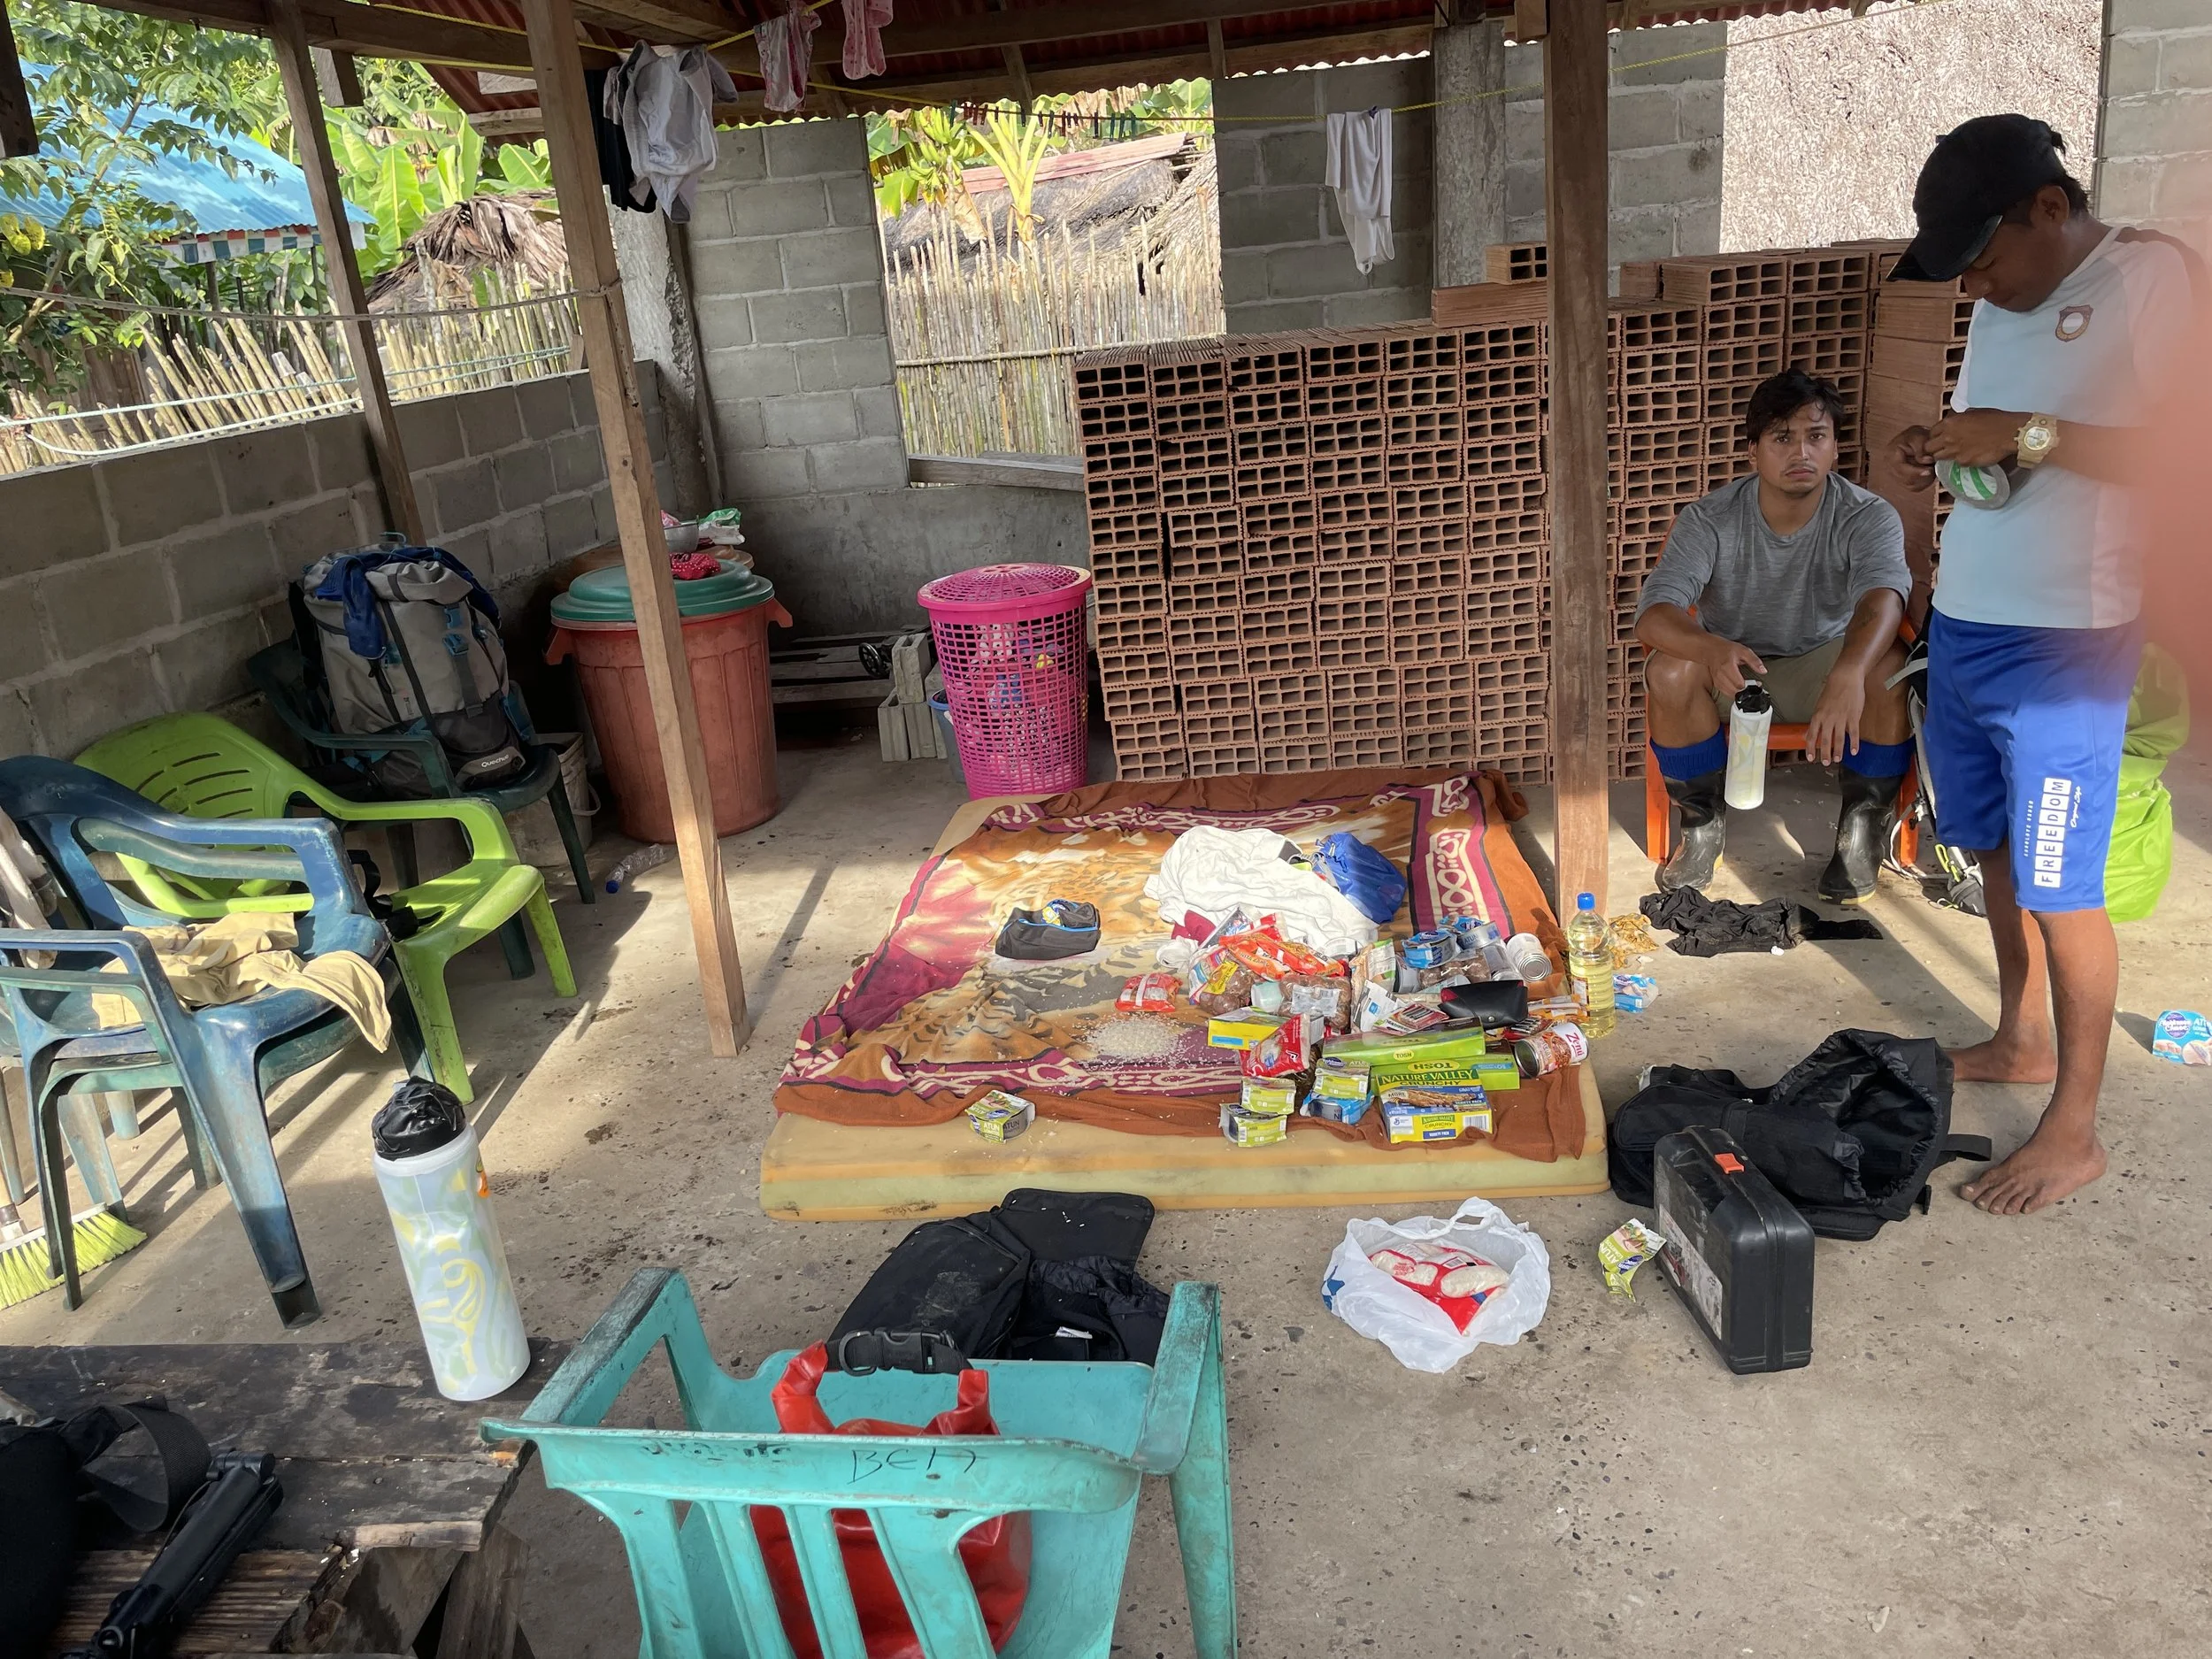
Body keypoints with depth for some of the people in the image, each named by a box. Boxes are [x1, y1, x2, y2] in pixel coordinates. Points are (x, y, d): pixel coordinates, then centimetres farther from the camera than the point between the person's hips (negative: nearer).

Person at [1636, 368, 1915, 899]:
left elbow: (1882, 595, -38)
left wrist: (1849, 673, -61)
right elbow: (1653, 613, -29)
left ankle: (1862, 827, -7)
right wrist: (1714, 649, -53)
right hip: (1731, 668, 0)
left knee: (1888, 666, -32)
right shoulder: (1710, 519, -17)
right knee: (1669, 670, -32)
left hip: (1823, 665, 0)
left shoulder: (1868, 517, -17)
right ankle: (1702, 821, -7)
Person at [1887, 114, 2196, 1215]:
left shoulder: (2150, 277, -11)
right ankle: (2021, 1042, 36)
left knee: (2060, 889, -2)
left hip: (2064, 641, -8)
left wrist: (2028, 435, -23)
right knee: (1997, 853, 17)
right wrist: (1937, 450, 2)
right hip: (1961, 626, 8)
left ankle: (2073, 1130, 10)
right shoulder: (2000, 305, 13)